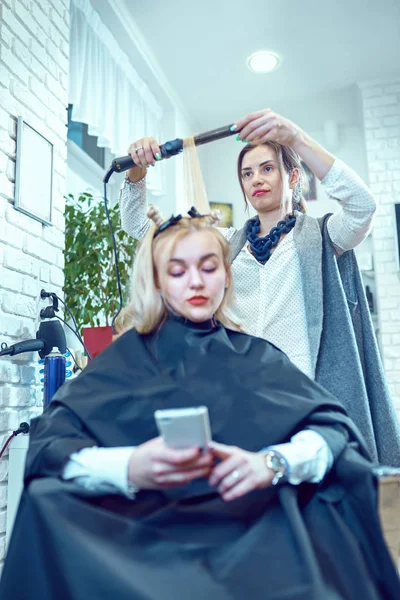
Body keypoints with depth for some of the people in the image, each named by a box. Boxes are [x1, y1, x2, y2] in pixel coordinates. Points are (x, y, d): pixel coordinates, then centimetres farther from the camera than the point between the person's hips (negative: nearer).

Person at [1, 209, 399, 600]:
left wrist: (272, 463, -17)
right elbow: (48, 444, -1)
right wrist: (130, 467, -22)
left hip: (257, 527, 1)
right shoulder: (127, 357, 10)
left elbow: (335, 427, 4)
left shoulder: (258, 357, 16)